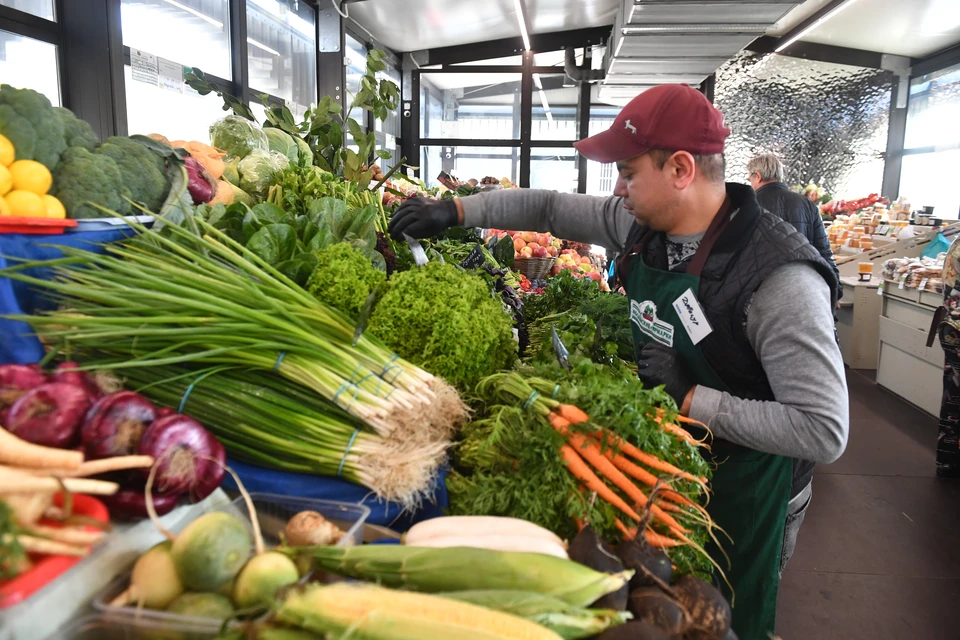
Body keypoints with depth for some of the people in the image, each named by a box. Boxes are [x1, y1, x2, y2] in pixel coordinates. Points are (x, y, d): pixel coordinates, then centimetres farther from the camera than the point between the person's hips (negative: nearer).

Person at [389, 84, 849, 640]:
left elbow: (824, 432, -29)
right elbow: (552, 207, 5)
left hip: (738, 492, -6)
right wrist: (456, 211, 1)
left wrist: (689, 401, -29)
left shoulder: (780, 279, -30)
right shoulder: (642, 224, -9)